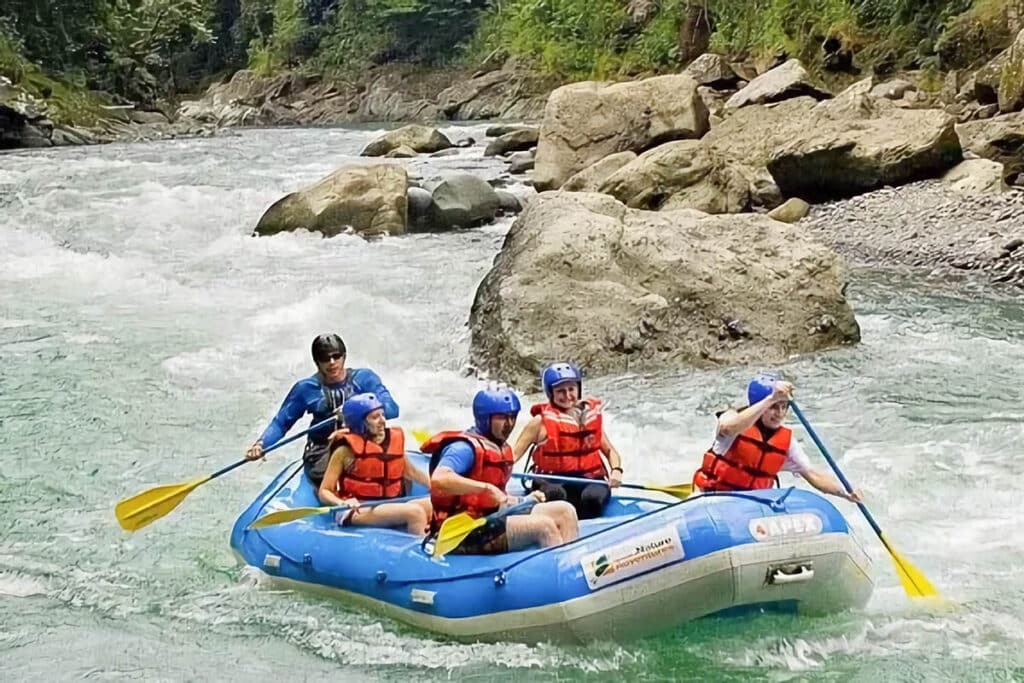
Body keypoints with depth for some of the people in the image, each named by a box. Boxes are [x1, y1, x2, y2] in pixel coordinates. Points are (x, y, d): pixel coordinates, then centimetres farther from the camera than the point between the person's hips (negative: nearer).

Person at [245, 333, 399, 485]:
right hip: (322, 450, 0)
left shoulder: (364, 378, 3)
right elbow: (281, 422, 9)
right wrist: (261, 444, -9)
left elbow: (392, 409, -7)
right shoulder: (306, 388, 5)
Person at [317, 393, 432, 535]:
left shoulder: (394, 439, 12)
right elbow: (324, 492, -3)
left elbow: (411, 472, 27)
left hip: (392, 507, 6)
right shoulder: (346, 451, -3)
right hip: (358, 512, -6)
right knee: (415, 512, -30)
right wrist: (342, 503, -24)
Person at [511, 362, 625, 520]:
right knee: (555, 493, -38)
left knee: (593, 496, -33)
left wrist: (616, 470, -4)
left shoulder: (591, 416, 12)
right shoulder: (541, 422, 1)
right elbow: (513, 454, -4)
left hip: (589, 480, 3)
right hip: (552, 482, -2)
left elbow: (610, 451, 18)